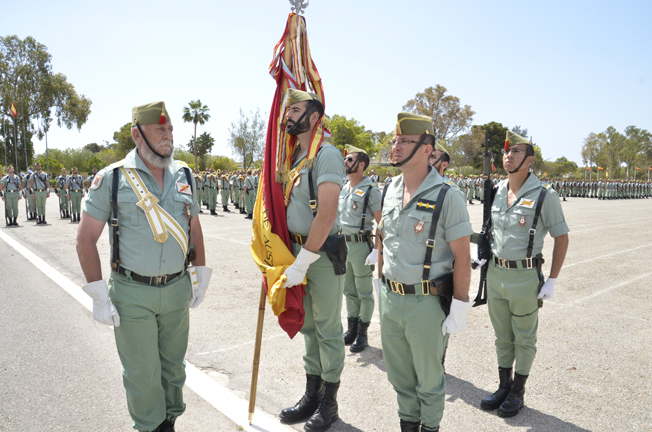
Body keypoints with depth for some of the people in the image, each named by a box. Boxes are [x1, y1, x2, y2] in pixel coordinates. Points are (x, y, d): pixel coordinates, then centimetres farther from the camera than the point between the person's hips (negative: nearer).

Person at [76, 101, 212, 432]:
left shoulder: (183, 175, 4)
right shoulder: (112, 178, -8)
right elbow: (86, 239, -5)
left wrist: (200, 277, 12)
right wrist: (99, 296, -8)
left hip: (177, 289, 4)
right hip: (132, 295, -3)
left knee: (173, 365, 17)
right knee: (142, 374, 8)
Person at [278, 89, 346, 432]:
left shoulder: (326, 154, -14)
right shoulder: (294, 156, 12)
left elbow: (326, 215, -22)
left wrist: (302, 264, -20)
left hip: (324, 254, -8)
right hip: (297, 250, 8)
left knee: (328, 329, 6)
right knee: (309, 326, 17)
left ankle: (329, 403, 24)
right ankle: (311, 395, 33)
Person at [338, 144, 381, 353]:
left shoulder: (371, 190, -13)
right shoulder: (344, 189, 11)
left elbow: (382, 223, -15)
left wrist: (377, 250, -19)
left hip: (361, 245, -7)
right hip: (344, 244, 8)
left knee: (364, 292, 6)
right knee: (349, 291, 16)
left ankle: (362, 333, 17)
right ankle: (351, 329, 29)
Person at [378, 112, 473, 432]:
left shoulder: (447, 197, -15)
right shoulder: (391, 191, 5)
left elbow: (462, 258, -13)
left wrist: (459, 307, -14)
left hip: (426, 302, -6)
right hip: (390, 298, 6)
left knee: (429, 378, 14)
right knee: (398, 374, 20)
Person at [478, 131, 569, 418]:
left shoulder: (544, 196, -11)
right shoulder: (496, 192, 4)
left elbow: (561, 238, -7)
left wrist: (552, 280, -9)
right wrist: (485, 255, 10)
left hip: (525, 277, -5)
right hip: (495, 274, 5)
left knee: (524, 339, 11)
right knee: (502, 337, 17)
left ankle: (517, 392, 27)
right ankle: (504, 387, 33)